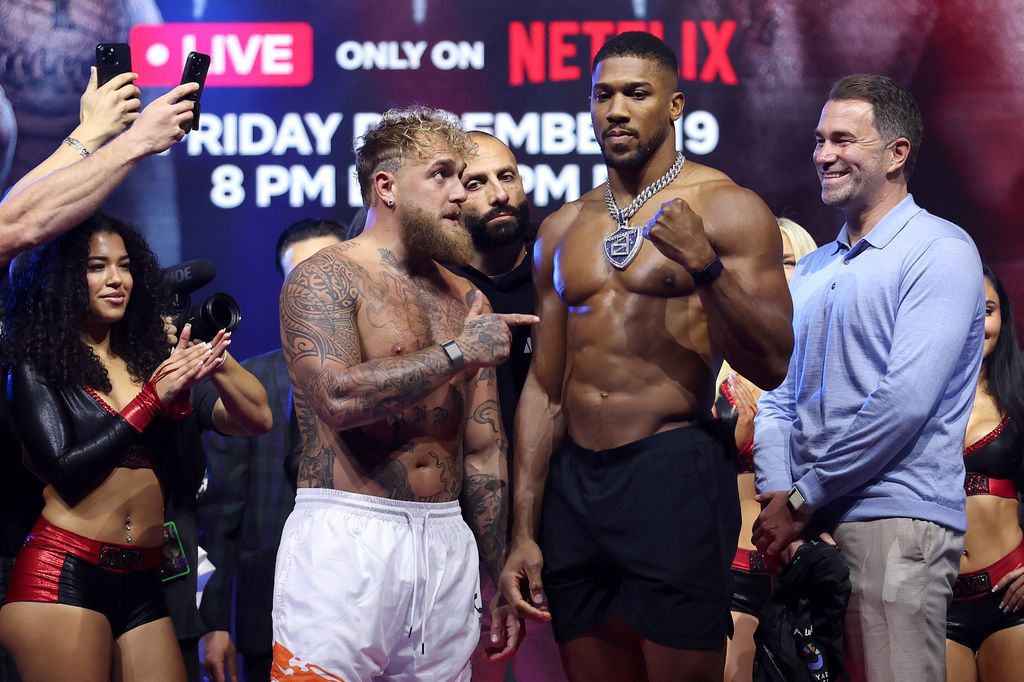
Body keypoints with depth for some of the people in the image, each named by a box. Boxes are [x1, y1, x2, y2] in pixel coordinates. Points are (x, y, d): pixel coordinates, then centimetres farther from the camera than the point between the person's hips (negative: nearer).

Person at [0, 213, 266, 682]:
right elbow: (64, 471, -10)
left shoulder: (148, 358, 13)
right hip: (62, 575, -4)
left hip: (143, 587, 4)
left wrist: (210, 366, -10)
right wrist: (153, 397, -10)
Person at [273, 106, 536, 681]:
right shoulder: (325, 279, -3)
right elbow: (340, 397, -21)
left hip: (446, 544, 6)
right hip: (347, 541, -5)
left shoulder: (467, 301, 14)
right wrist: (457, 353, -14)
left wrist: (501, 580, 14)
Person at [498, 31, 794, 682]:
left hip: (672, 476, -5)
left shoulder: (726, 208, -2)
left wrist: (705, 266, -22)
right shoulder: (563, 229, 13)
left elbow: (772, 366, -8)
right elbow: (544, 389, 15)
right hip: (573, 480, 5)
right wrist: (524, 534, 11)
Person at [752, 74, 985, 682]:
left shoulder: (939, 251, -6)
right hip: (803, 525, 7)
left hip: (895, 520, -7)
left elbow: (904, 401, -16)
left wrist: (803, 499, -11)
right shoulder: (811, 271, 19)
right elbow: (779, 397, 15)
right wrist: (777, 498, -4)